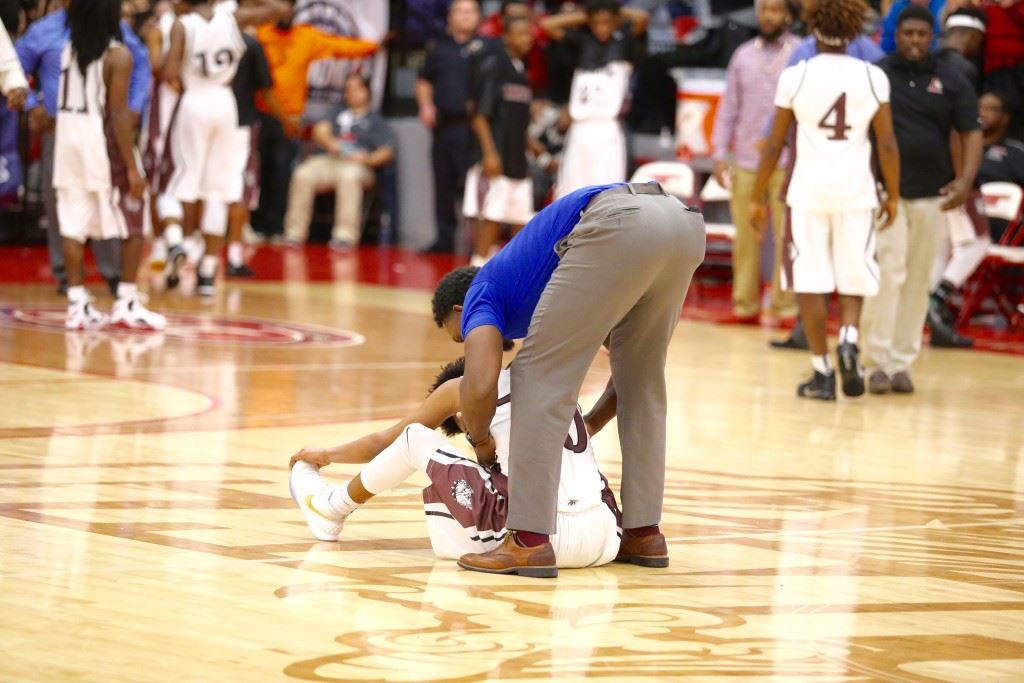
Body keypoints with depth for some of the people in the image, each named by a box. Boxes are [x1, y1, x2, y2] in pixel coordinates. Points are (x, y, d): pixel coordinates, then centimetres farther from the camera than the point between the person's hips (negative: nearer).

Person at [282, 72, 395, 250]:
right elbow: (320, 130, 13)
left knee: (349, 176, -40)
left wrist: (369, 159, -13)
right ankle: (295, 233, -29)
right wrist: (329, 143, -10)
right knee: (303, 175, -31)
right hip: (326, 160, 3)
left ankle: (345, 236, -44)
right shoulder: (337, 114, 32)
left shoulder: (376, 120, 22)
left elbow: (387, 151, 8)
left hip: (355, 164, -3)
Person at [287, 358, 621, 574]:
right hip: (604, 542, 5)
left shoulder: (463, 386, 13)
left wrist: (328, 454, 45)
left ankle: (332, 510, 37)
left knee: (415, 438, 17)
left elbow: (382, 441, 26)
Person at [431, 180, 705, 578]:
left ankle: (530, 541, 1)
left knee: (542, 377, 4)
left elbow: (481, 384, 0)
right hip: (683, 219, 8)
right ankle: (644, 532, 24)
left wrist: (479, 440, 19)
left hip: (619, 227, -8)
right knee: (641, 382, 24)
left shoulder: (482, 295, 19)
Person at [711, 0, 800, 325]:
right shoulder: (743, 55, 11)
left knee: (787, 238, -3)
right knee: (745, 237, 5)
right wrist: (719, 154, 6)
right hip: (746, 162, 3)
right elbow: (729, 108, 12)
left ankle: (785, 306, 1)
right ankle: (744, 304, 10)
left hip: (787, 164, -3)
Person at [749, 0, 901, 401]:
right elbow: (887, 144, 1)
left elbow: (774, 145, 1)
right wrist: (893, 196, 12)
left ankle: (822, 372, 3)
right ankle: (848, 338, -10)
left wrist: (757, 198, 9)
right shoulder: (872, 78, 0)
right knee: (854, 278, 15)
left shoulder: (794, 77, -2)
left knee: (810, 281, 4)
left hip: (808, 192, -1)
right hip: (856, 192, 1)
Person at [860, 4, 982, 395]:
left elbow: (971, 132, 4)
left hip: (931, 197, 3)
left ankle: (902, 363, 12)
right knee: (888, 273, -12)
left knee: (917, 282, 5)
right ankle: (879, 362, -8)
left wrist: (966, 178, -11)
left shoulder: (950, 81, 7)